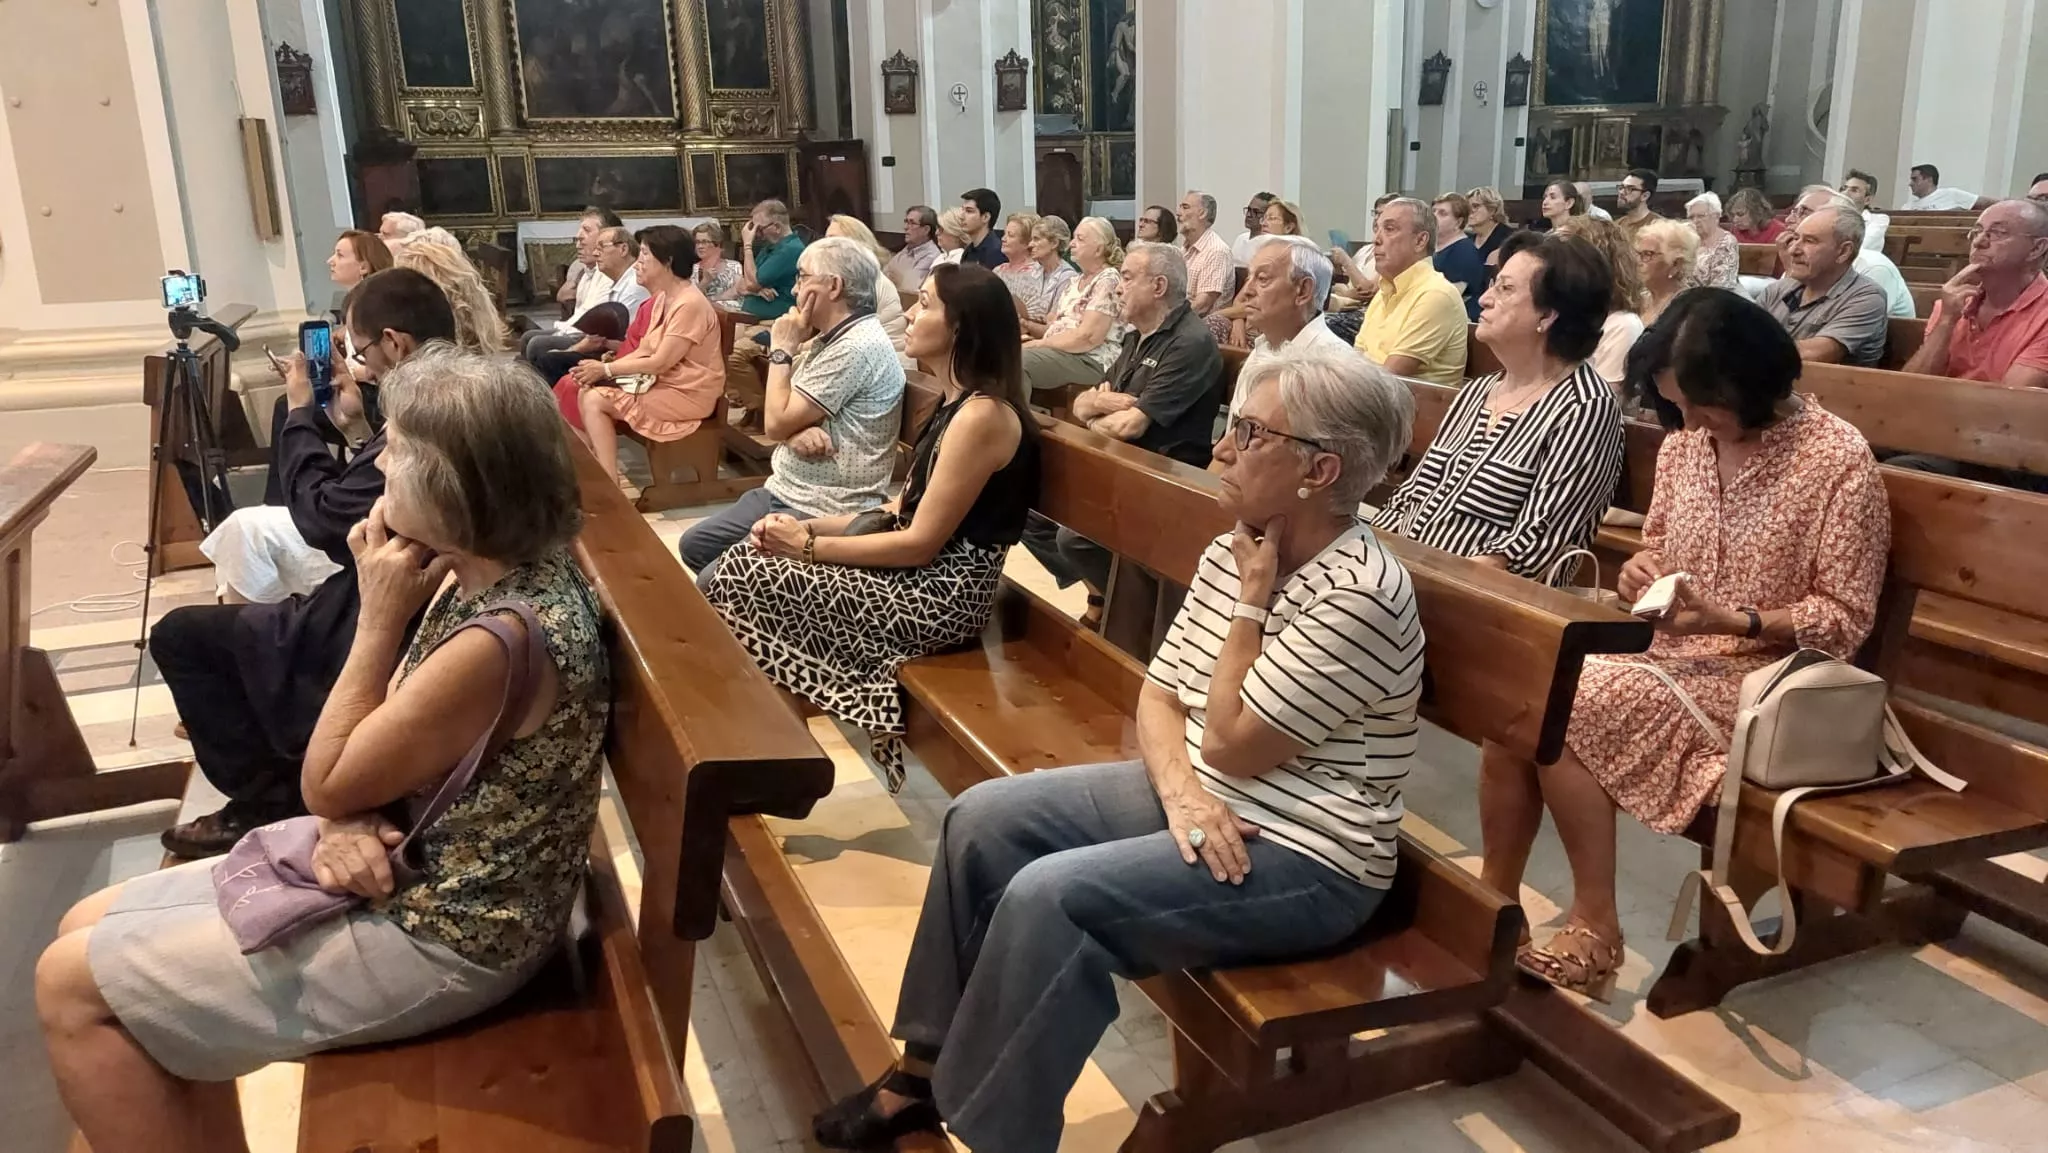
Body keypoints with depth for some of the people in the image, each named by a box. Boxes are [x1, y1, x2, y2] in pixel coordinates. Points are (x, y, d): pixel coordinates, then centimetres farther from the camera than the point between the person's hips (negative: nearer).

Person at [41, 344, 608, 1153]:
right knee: (92, 930, 15)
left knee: (73, 986, 0)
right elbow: (367, 756, 7)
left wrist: (379, 617, -17)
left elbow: (327, 783, -17)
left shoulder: (501, 639, -31)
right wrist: (350, 822, -13)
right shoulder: (487, 574, 0)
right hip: (419, 877, 10)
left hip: (440, 937, -9)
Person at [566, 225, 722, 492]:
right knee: (586, 393, -2)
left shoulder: (689, 304, -20)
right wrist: (604, 367, -6)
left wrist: (607, 369, -14)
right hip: (662, 384, 10)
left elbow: (660, 362, -21)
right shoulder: (662, 299, 12)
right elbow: (643, 351, 10)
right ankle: (600, 474, 0)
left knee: (595, 401, -17)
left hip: (688, 395, -9)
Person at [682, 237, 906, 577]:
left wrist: (782, 349, -8)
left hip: (819, 513, -10)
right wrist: (796, 429, -12)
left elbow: (777, 422, -19)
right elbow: (783, 415, 12)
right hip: (785, 491, 10)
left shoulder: (856, 347, -21)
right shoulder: (826, 338, 12)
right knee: (694, 545, 17)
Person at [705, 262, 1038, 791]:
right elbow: (904, 510, 12)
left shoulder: (981, 415, -21)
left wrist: (809, 547, -12)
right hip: (918, 574, 9)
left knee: (746, 581, -10)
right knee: (757, 550, 2)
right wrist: (810, 525, 1)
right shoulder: (958, 402, 11)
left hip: (940, 594, -9)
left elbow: (920, 543, -20)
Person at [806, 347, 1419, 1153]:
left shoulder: (1358, 596, -23)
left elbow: (1231, 747, -22)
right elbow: (1158, 696, 4)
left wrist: (1252, 598, -17)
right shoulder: (1231, 553, 3)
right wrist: (1180, 790, -15)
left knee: (1051, 898, -26)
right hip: (1195, 799, 9)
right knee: (983, 818, -2)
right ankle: (930, 1065, 9)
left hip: (1298, 858, -8)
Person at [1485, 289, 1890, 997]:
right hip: (1665, 651, 6)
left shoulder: (1839, 456, -10)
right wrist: (1639, 574, -3)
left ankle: (1594, 924, -12)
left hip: (1758, 675, -6)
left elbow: (1846, 619, -9)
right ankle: (1493, 899, -9)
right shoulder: (1683, 442, 6)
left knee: (1566, 705, -27)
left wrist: (1733, 619, -23)